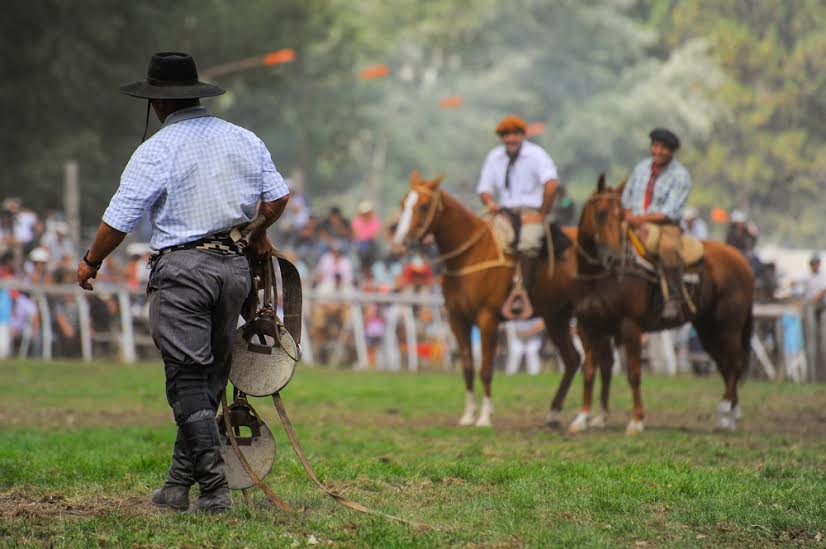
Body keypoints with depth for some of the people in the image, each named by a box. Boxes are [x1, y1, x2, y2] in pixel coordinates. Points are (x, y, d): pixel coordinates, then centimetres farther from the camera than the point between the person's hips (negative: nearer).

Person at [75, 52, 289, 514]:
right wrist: (258, 232, 35)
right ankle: (179, 484, 16)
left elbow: (119, 220, -7)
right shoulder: (244, 139, 9)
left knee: (188, 380, -4)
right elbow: (278, 196, 15)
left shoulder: (157, 151, -8)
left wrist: (91, 263, 9)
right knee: (212, 378, 12)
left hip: (182, 268, -6)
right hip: (235, 266, 6)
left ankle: (214, 488, -12)